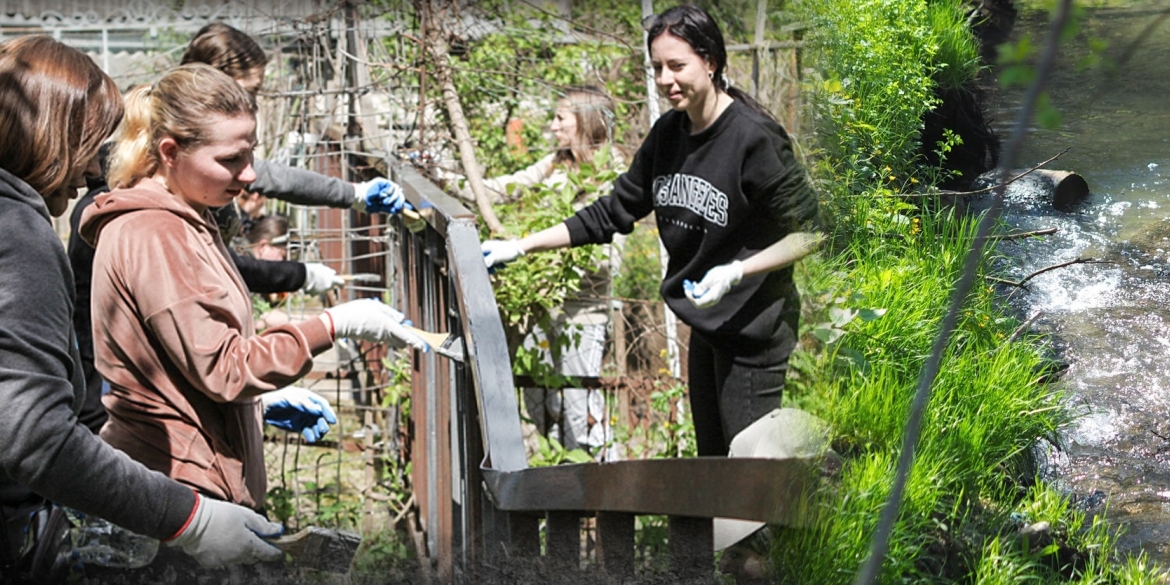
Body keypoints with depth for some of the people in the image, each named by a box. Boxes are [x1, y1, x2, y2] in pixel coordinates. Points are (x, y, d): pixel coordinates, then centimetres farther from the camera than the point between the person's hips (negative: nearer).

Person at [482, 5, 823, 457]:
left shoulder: (755, 138, -18)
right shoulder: (668, 133, 4)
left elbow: (809, 232, -14)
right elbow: (613, 212, 10)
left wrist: (735, 272, -25)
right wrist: (521, 247, 5)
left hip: (753, 330, -8)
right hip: (704, 329, 8)